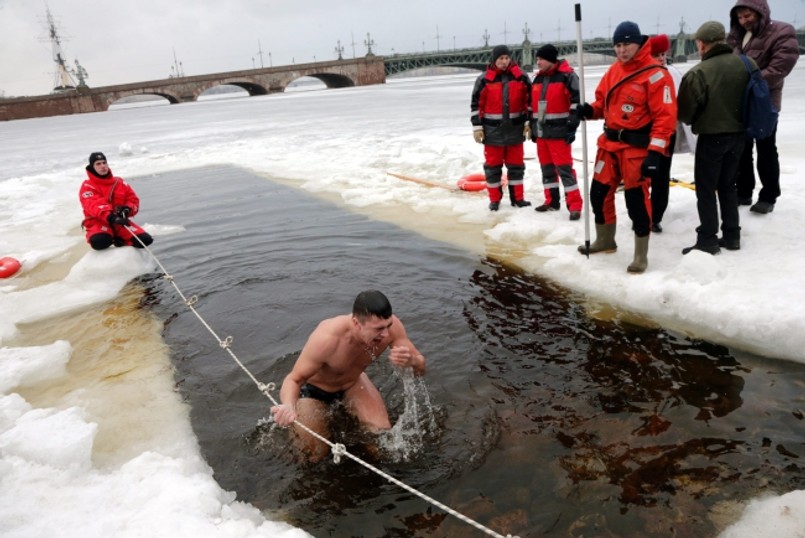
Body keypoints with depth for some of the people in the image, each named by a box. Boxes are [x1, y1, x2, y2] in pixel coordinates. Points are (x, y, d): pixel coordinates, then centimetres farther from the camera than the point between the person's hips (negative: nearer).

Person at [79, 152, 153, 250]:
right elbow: (94, 205, -21)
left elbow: (133, 199, 11)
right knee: (99, 241, -39)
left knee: (145, 239, -20)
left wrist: (127, 209, -15)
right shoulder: (87, 186, -2)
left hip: (120, 222, 3)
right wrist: (110, 217, -41)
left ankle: (119, 240, 7)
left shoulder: (120, 182, 12)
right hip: (98, 222, -3)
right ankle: (110, 239, -1)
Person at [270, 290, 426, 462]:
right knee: (314, 456, -1)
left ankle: (349, 414, 21)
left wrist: (411, 361, -47)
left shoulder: (389, 325, -31)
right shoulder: (327, 338, -43)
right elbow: (294, 379, -31)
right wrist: (288, 406, -54)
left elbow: (420, 368, -21)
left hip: (352, 382, 4)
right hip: (314, 387, -3)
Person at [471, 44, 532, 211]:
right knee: (493, 166, 5)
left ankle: (517, 197, 20)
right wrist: (477, 127, -5)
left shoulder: (521, 77, 2)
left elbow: (530, 100, 7)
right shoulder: (485, 80, -4)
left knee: (516, 164, 9)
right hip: (493, 131, -2)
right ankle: (494, 199, 16)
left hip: (515, 129, 2)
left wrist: (528, 122, 2)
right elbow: (476, 104, -2)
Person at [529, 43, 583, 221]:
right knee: (547, 167, 12)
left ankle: (574, 205, -5)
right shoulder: (538, 78, 13)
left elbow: (576, 103, -12)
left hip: (559, 132, -7)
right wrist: (533, 127, 18)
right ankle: (551, 201, 23)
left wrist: (571, 128, -16)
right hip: (541, 131, 7)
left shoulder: (567, 76, -9)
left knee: (564, 168, -9)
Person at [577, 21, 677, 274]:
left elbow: (665, 116, -17)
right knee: (599, 192, 13)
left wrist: (655, 152, -23)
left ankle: (641, 255, 11)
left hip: (637, 147, -7)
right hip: (610, 143, 7)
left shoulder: (655, 74, -13)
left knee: (636, 200, -4)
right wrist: (590, 110, -4)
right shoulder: (614, 70, 10)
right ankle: (605, 240, 34)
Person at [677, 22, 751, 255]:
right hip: (738, 134, 6)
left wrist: (695, 120, 10)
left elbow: (685, 111, -12)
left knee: (706, 188, 4)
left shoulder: (698, 73, -19)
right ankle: (731, 236, 24)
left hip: (711, 137, -6)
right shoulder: (744, 65, -1)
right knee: (727, 185, 18)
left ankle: (708, 240, 7)